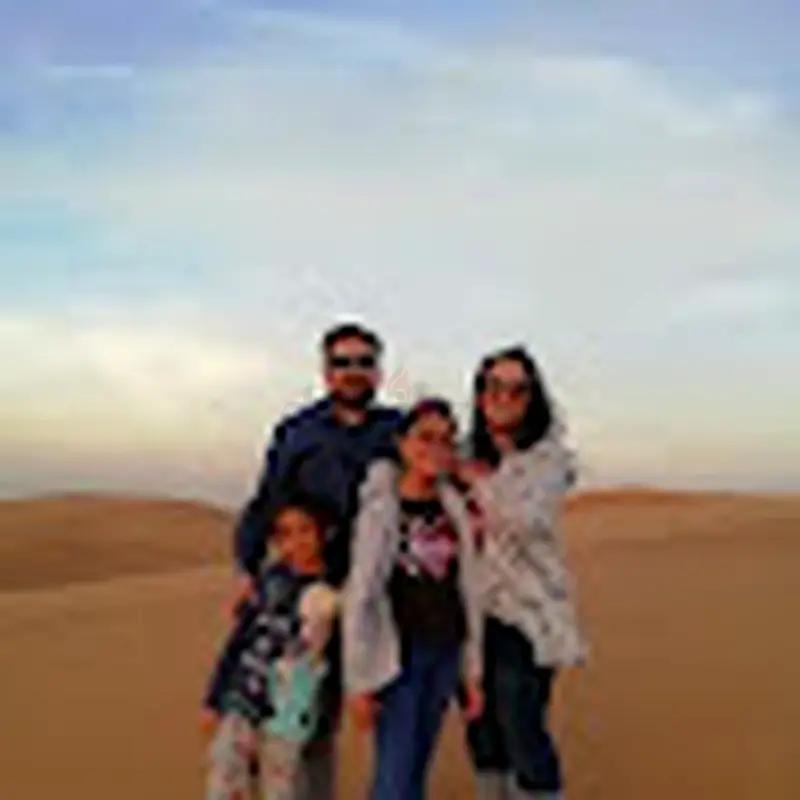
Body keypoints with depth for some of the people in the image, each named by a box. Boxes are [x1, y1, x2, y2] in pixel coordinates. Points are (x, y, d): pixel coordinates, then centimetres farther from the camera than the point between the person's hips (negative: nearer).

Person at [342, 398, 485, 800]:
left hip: (445, 654, 5)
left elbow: (469, 590, 8)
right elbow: (359, 596, -10)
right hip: (398, 655, -4)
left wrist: (473, 670, 8)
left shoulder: (456, 508, 4)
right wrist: (359, 680, -11)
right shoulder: (379, 507, -10)